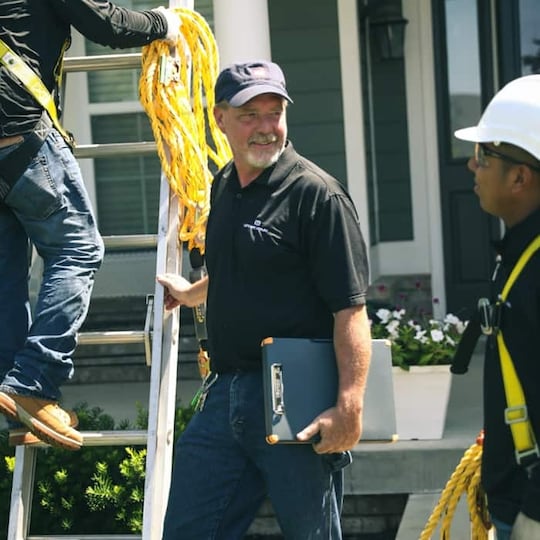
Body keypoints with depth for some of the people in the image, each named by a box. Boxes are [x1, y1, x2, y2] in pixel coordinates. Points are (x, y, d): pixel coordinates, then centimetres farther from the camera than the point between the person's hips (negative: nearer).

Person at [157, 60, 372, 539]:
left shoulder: (316, 193, -10)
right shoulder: (224, 187, 13)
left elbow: (351, 309, -16)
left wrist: (350, 406, -25)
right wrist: (190, 293, 49)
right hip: (223, 396, 7)